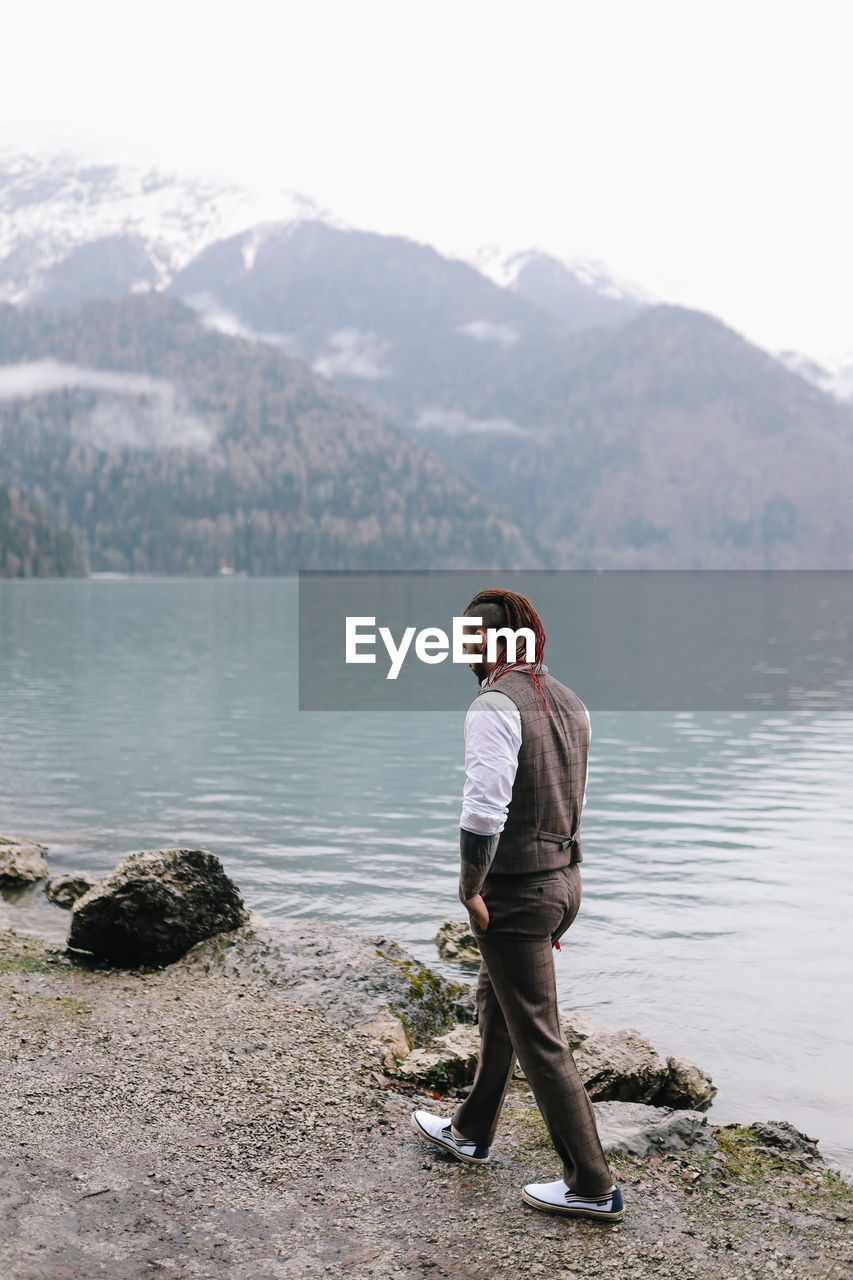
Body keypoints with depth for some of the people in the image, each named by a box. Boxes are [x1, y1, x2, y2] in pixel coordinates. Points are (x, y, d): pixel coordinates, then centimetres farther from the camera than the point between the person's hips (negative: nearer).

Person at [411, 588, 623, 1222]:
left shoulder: (495, 706, -19)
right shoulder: (570, 704, 9)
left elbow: (485, 808, -26)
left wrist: (471, 890, -15)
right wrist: (559, 882, 21)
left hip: (516, 891, -9)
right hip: (563, 879, 9)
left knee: (540, 1038, 1)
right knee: (496, 1004, 24)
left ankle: (593, 1186, 9)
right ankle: (471, 1132, 41)